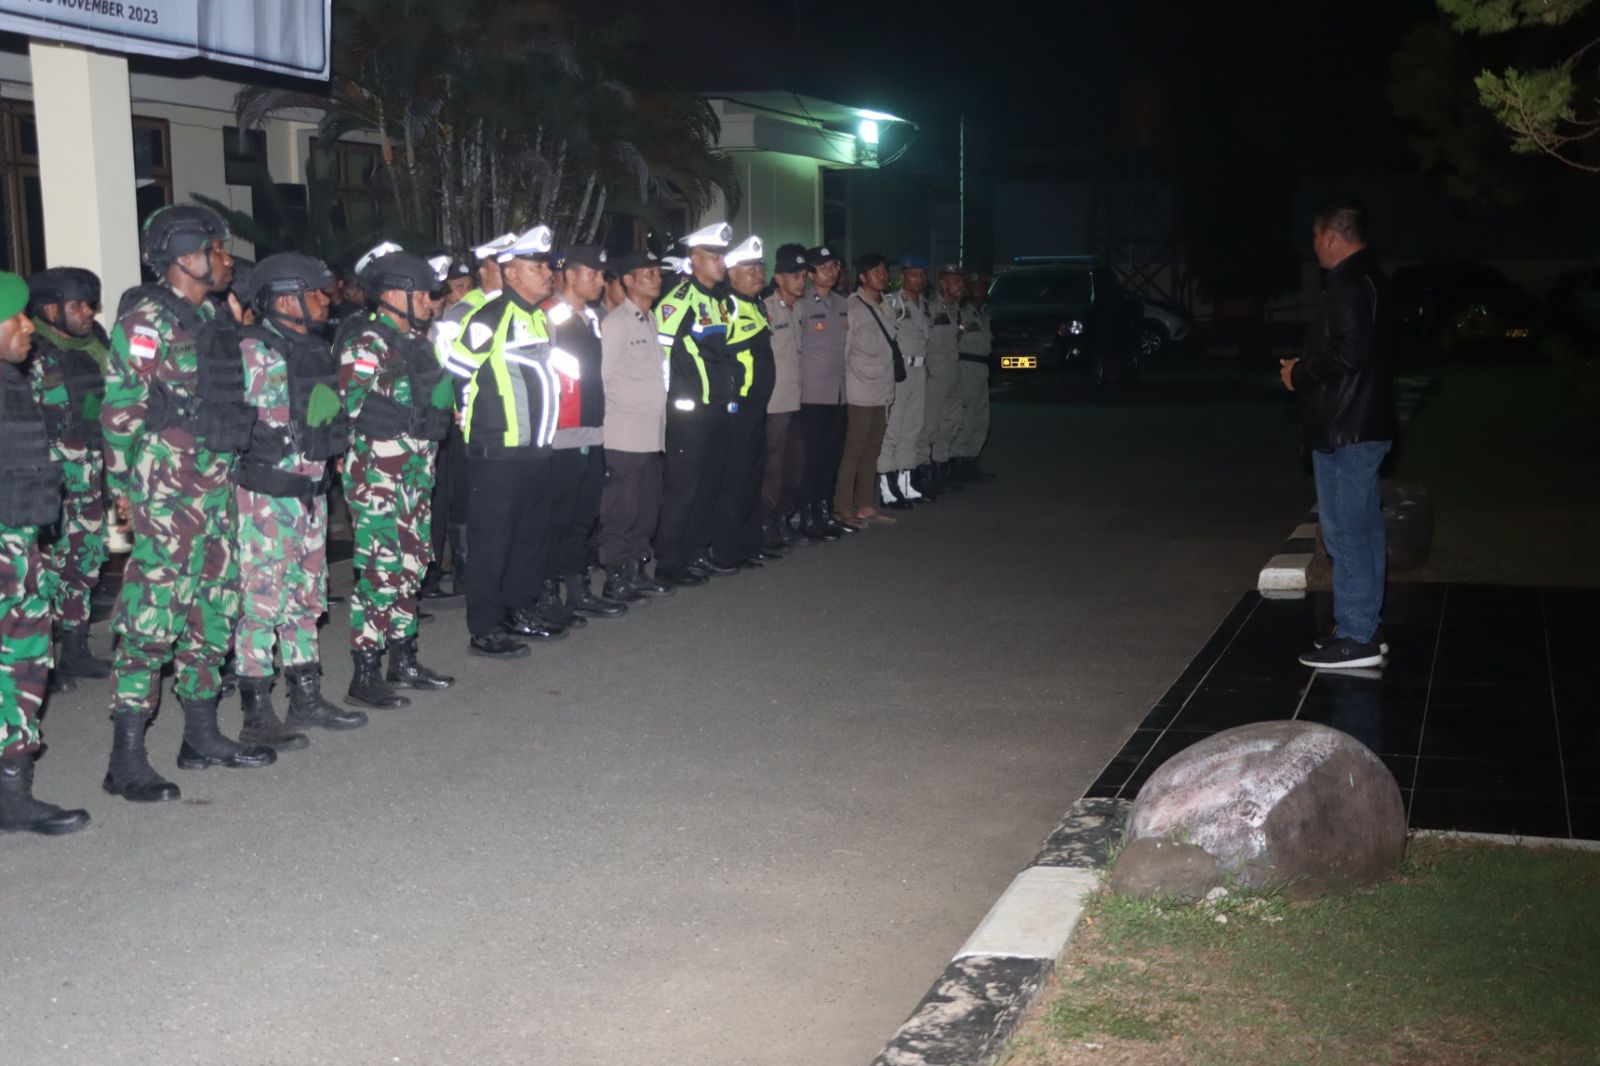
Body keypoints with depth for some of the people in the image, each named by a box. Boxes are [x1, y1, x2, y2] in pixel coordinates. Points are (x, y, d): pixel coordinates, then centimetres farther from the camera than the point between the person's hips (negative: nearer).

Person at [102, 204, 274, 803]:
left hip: (215, 482, 9)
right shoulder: (147, 319, -10)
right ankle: (127, 759, -5)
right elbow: (120, 406, -13)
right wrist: (123, 485, -13)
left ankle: (202, 735, 25)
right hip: (168, 485, -9)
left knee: (214, 605, 13)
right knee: (153, 609, -9)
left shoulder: (209, 318, 16)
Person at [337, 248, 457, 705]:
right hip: (378, 472, -9)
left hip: (416, 469, 9)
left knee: (411, 565, 14)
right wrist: (413, 419, -16)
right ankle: (364, 676, -2)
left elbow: (434, 393, 28)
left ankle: (403, 661, 24)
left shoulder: (415, 340, 16)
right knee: (380, 569, -8)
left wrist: (444, 407, 10)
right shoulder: (366, 342, -11)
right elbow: (358, 405, -20)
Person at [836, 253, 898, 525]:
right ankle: (844, 508, 0)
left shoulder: (887, 306, 12)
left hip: (883, 389, 7)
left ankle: (864, 505, 17)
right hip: (861, 390, -7)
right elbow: (845, 347, -11)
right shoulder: (853, 306, -9)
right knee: (854, 450, -5)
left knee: (872, 450, 11)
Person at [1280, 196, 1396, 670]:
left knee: (1345, 532, -7)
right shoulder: (1365, 278, 15)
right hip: (1364, 426, 11)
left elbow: (1349, 353, -26)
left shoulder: (1350, 285, -17)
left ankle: (1356, 638, -4)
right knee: (1364, 530, 14)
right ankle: (1365, 628, 22)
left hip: (1345, 430, -11)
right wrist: (1306, 367, 14)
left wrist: (1300, 373, -13)